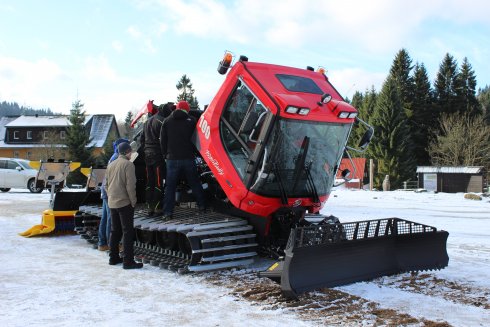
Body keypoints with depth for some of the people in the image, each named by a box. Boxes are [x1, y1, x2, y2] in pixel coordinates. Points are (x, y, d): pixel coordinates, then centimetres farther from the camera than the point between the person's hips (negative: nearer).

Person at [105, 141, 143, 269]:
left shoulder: (111, 165, 12)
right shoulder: (128, 164, -11)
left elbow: (107, 184, 16)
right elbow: (130, 185, -16)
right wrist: (133, 201, -10)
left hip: (112, 203, 8)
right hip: (124, 203, -7)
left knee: (115, 231, 16)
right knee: (128, 232, -4)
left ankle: (113, 257, 22)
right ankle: (128, 261, -5)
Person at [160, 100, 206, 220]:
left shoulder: (167, 122, 3)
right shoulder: (191, 121, 0)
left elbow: (162, 141, 5)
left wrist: (165, 154, 15)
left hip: (172, 159, 0)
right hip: (188, 158, 0)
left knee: (170, 186, 4)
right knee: (195, 183, 15)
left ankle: (167, 212, 0)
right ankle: (202, 205, 21)